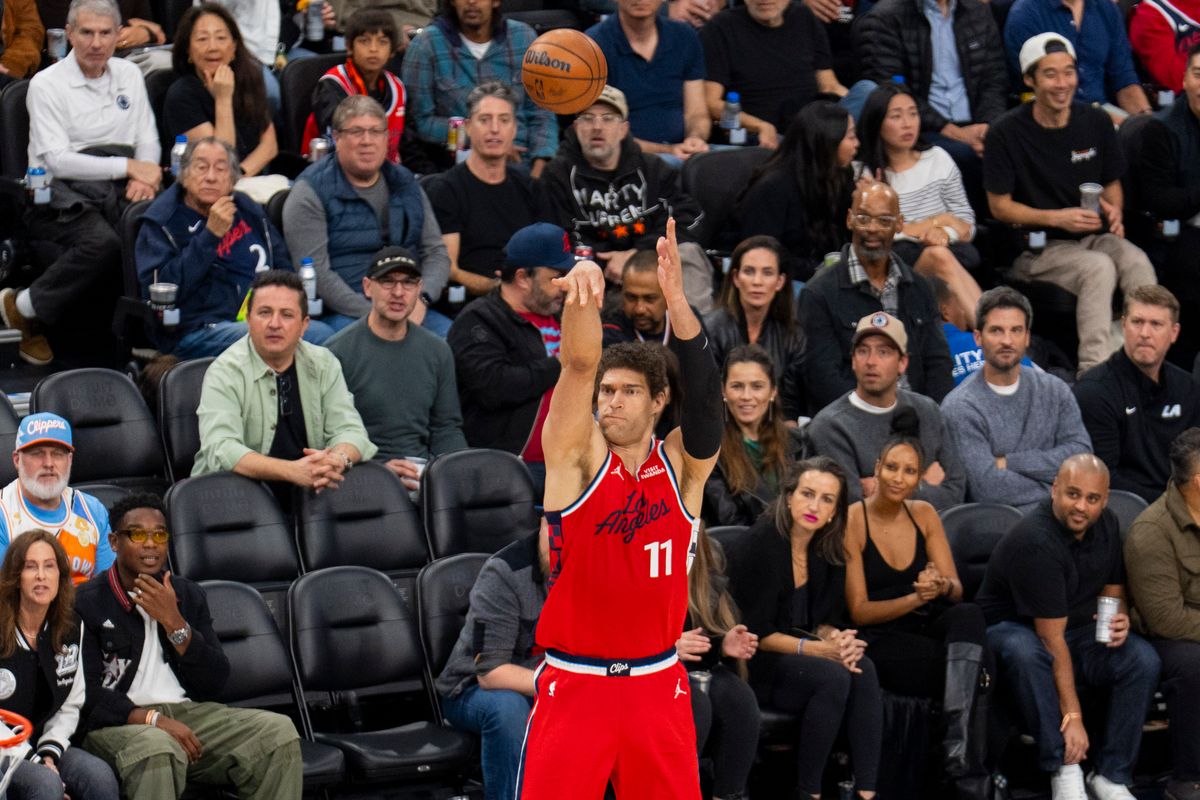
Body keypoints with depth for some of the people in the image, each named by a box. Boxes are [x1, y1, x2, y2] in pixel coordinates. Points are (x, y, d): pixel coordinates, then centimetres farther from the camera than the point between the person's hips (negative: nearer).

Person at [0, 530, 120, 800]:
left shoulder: (70, 629, 7)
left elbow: (70, 706, 11)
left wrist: (50, 752, -6)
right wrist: (33, 760, -17)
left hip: (41, 743, 5)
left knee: (100, 776, -25)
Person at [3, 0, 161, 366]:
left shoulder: (129, 75, 19)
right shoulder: (46, 84, 1)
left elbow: (148, 140, 19)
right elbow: (57, 160, -8)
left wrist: (142, 178, -5)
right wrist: (128, 167, -12)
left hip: (120, 187, 4)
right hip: (62, 192, -4)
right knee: (102, 243, -37)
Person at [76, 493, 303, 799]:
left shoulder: (188, 595, 15)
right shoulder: (86, 602, -1)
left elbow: (215, 683, 7)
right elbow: (87, 693, -11)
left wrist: (173, 622, -5)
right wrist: (153, 719, -22)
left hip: (189, 713, 5)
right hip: (117, 724, -5)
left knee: (279, 731, -18)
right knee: (158, 748, -40)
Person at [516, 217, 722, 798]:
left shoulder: (681, 467, 2)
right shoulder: (577, 457, -1)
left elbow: (703, 395, -16)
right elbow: (578, 364, -17)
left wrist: (677, 301, -32)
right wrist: (581, 294, -36)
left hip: (658, 686, 2)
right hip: (573, 685, -2)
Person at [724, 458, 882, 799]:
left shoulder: (827, 550, 5)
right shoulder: (762, 544, -16)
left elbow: (823, 618, 9)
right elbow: (756, 633, -17)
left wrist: (835, 638, -15)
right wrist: (820, 649, -24)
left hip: (792, 652, 6)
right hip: (754, 664, -6)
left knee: (863, 669, -22)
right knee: (833, 677, -30)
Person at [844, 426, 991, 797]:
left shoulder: (925, 515, 9)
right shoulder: (852, 522, -6)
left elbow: (956, 589, 6)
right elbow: (859, 611, -8)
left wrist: (941, 586, -19)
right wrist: (915, 598, -23)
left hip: (928, 627, 5)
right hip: (878, 640, -5)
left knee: (969, 614, -32)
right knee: (973, 672, -30)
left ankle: (959, 754, -38)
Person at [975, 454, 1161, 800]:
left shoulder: (1105, 524, -2)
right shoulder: (1035, 541, -27)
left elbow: (1113, 590, 14)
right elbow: (1051, 637, -28)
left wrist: (1118, 620, -12)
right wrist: (1072, 716, -29)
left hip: (1077, 630, 7)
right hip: (1010, 629, -7)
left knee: (1143, 658, -20)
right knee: (1025, 652, -41)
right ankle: (1064, 772, -33)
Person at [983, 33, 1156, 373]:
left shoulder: (1096, 122, 6)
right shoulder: (1006, 133, -6)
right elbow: (999, 205, -3)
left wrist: (1114, 211, -5)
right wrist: (1057, 218, -16)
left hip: (1093, 236, 4)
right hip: (1036, 247, -4)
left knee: (1137, 261, -30)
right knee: (1099, 267, -34)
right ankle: (1093, 369, -36)